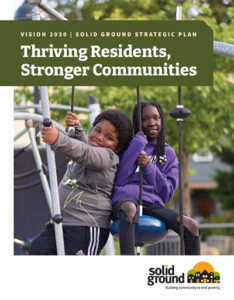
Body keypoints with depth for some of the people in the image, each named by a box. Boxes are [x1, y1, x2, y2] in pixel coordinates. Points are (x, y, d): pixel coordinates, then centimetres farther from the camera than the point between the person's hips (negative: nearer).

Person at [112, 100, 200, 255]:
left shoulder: (168, 153, 19)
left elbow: (167, 193, 10)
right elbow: (119, 180, -4)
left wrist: (148, 166, -5)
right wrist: (139, 142, -2)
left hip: (153, 203, 4)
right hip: (125, 199, -3)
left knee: (191, 226, -20)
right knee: (130, 209, -41)